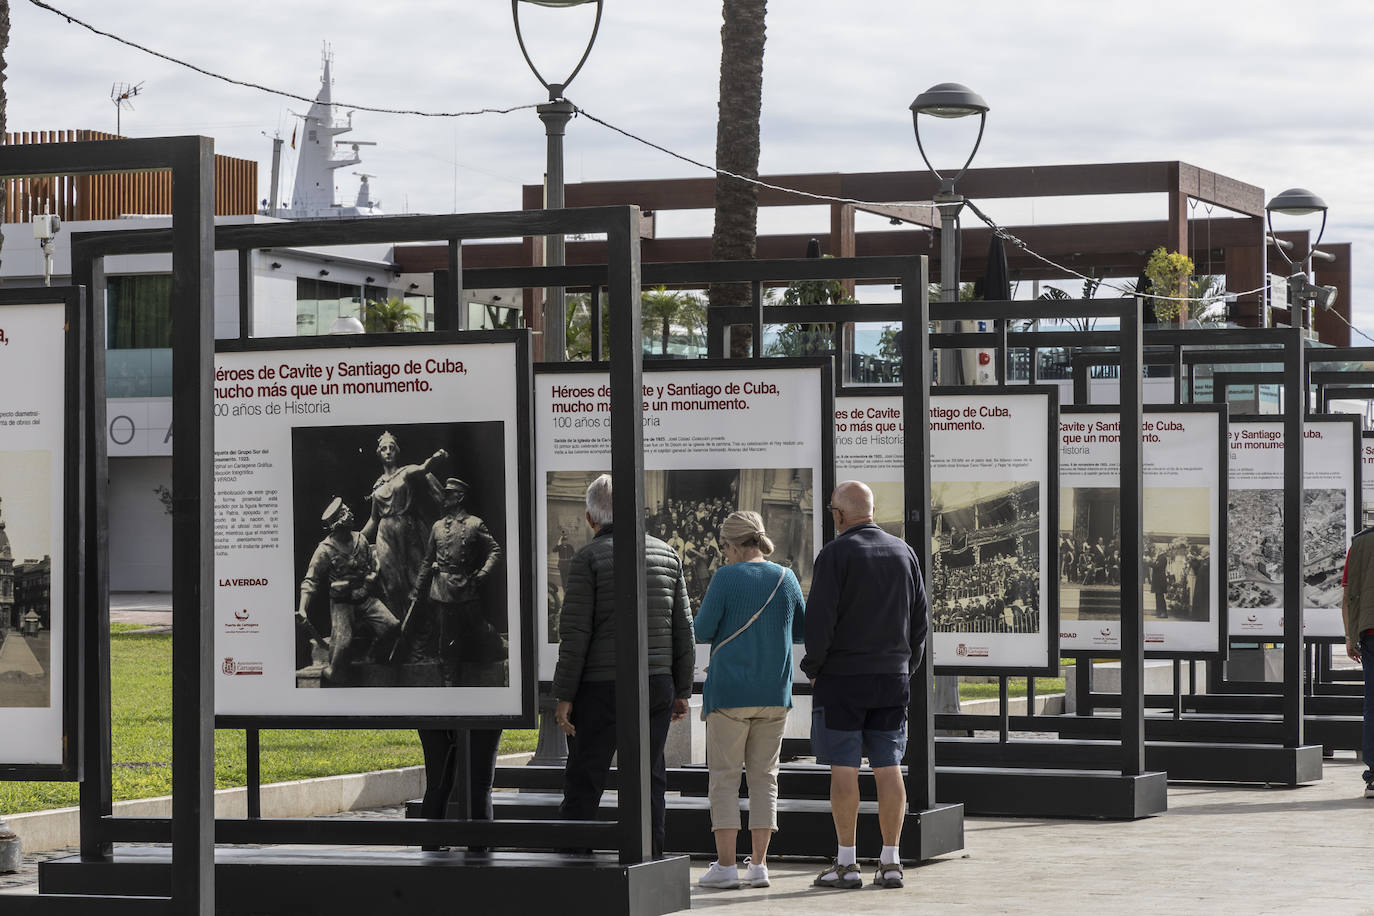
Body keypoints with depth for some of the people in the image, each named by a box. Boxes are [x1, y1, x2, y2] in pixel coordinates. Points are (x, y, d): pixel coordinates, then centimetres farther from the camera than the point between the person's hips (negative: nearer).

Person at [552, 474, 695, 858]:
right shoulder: (666, 555, 9)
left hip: (601, 688, -4)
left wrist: (564, 695, -8)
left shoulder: (589, 557, -6)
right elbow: (683, 629, 10)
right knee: (649, 779, 7)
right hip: (657, 683, 4)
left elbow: (575, 632, -10)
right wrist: (682, 690, 15)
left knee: (583, 783, 2)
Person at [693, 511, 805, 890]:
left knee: (725, 777, 1)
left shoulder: (726, 578, -9)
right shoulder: (786, 578, 4)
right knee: (764, 776, 9)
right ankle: (758, 865, 6)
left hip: (729, 692, -4)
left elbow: (702, 631, -8)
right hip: (774, 693, 4)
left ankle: (725, 865, -3)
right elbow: (801, 631, 14)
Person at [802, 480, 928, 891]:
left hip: (842, 676, -5)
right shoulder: (904, 553, 8)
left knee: (844, 768, -2)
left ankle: (846, 862, -1)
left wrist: (812, 668, 0)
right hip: (893, 676, 5)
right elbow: (921, 618, 12)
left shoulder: (835, 554, -9)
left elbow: (819, 618, -13)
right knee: (888, 768, 6)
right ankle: (890, 861, 5)